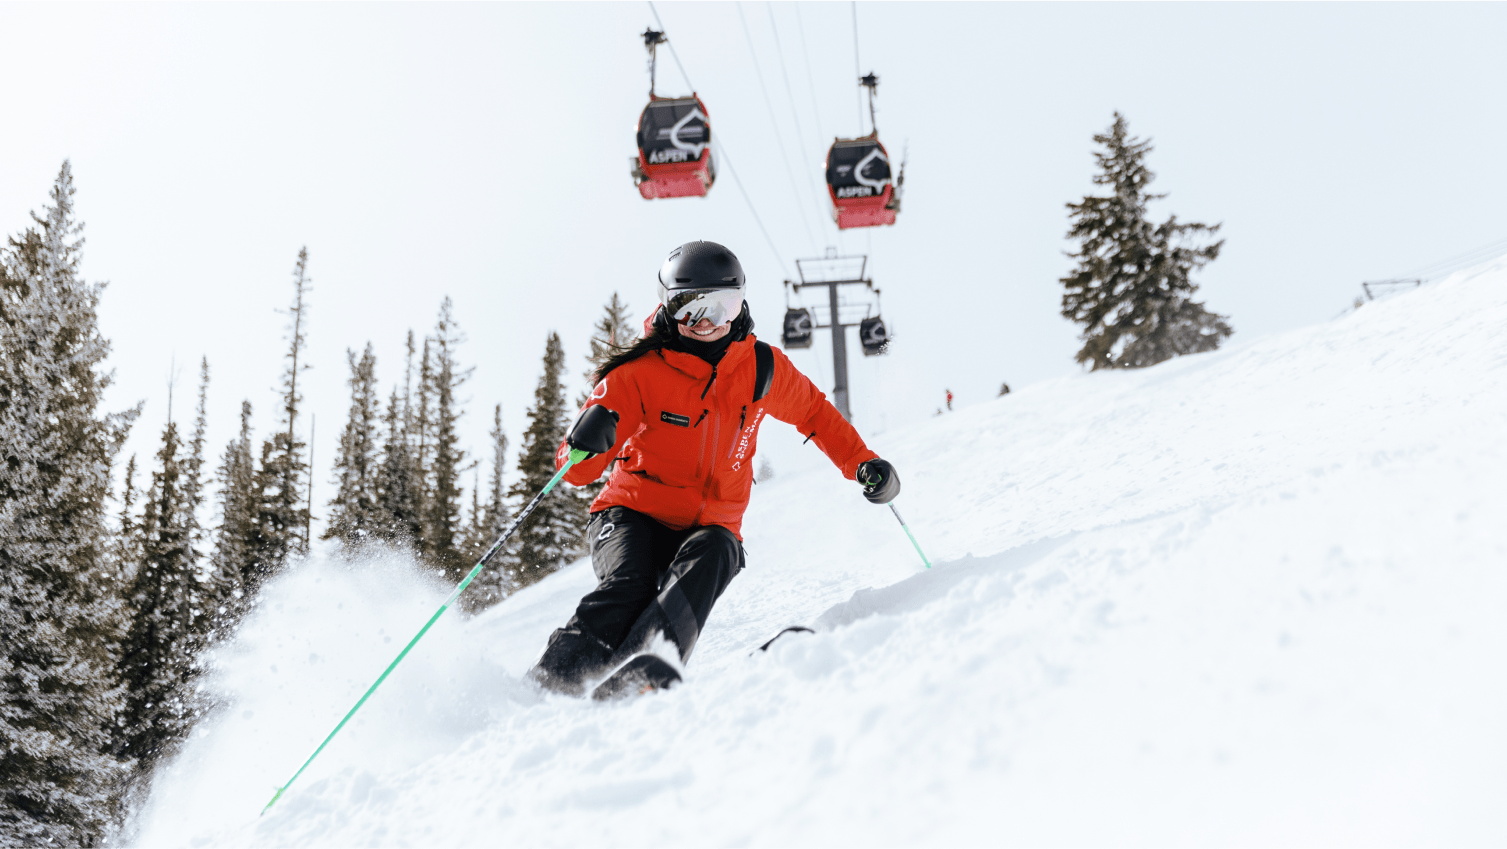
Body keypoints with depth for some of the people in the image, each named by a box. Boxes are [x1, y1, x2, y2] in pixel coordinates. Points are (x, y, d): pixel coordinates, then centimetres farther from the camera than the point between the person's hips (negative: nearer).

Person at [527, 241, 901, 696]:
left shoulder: (762, 367, 0)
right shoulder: (642, 372, -10)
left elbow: (812, 411, 20)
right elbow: (576, 470, -12)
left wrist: (862, 463, 8)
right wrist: (586, 444, -37)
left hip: (710, 526, 2)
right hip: (635, 514, -1)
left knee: (710, 559, -33)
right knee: (628, 588, -32)